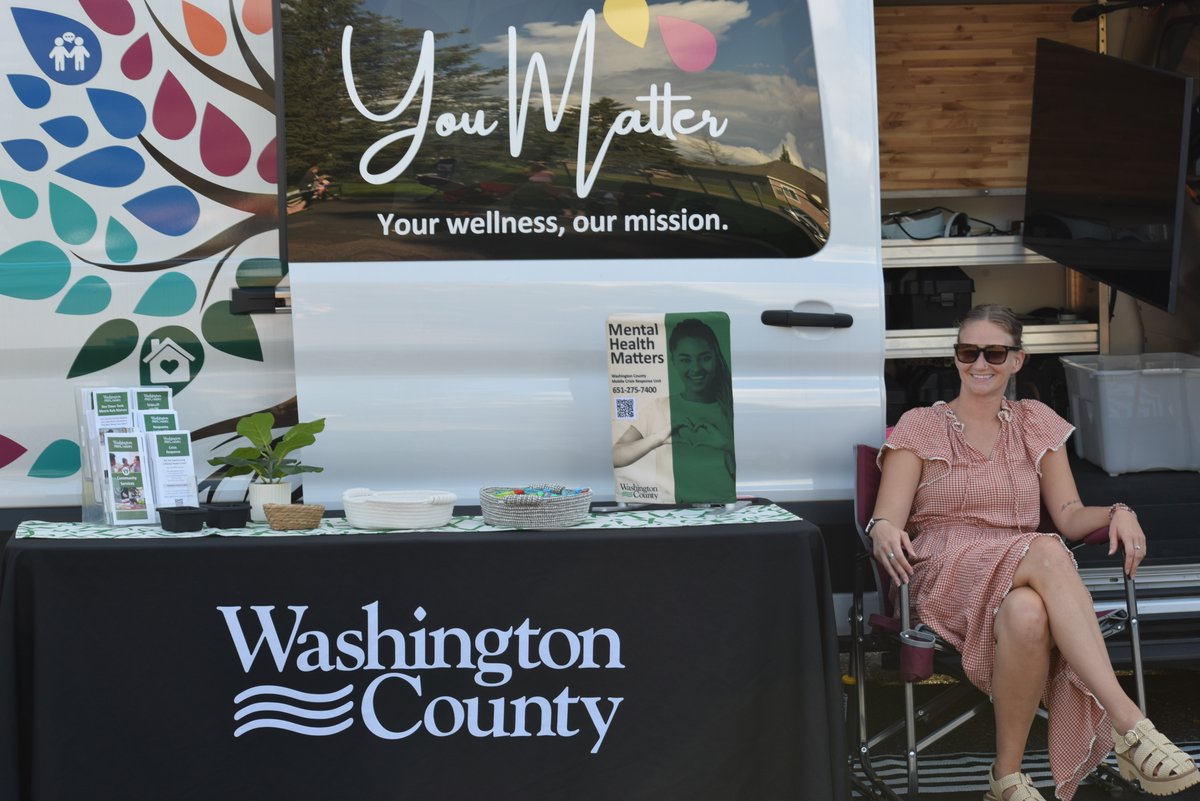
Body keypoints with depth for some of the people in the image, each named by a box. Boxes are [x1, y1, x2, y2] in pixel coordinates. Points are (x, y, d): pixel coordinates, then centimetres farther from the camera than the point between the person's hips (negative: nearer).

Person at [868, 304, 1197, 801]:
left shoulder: (1036, 424, 21)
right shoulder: (919, 428, 13)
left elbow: (1069, 516, 13)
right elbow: (887, 519, 0)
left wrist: (1116, 513, -10)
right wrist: (884, 532, -25)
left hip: (1024, 581, 3)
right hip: (946, 574, -2)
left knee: (1028, 614, -41)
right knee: (1047, 554, -38)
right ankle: (1129, 726, -47)